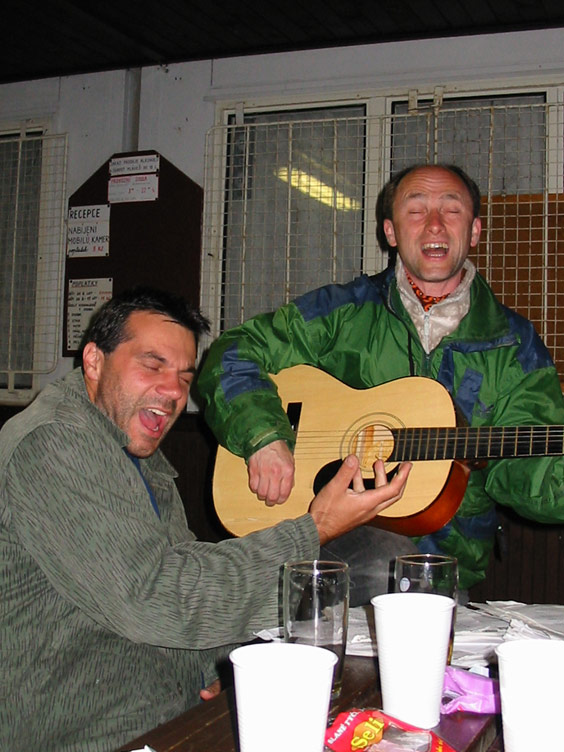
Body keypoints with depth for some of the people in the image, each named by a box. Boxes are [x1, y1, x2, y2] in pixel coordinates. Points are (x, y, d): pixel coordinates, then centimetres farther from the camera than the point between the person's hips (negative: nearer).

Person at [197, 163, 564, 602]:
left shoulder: (514, 344, 9)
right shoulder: (345, 311, 7)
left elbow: (516, 463, 0)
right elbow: (234, 353, 5)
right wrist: (264, 437, -13)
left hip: (440, 552, 2)